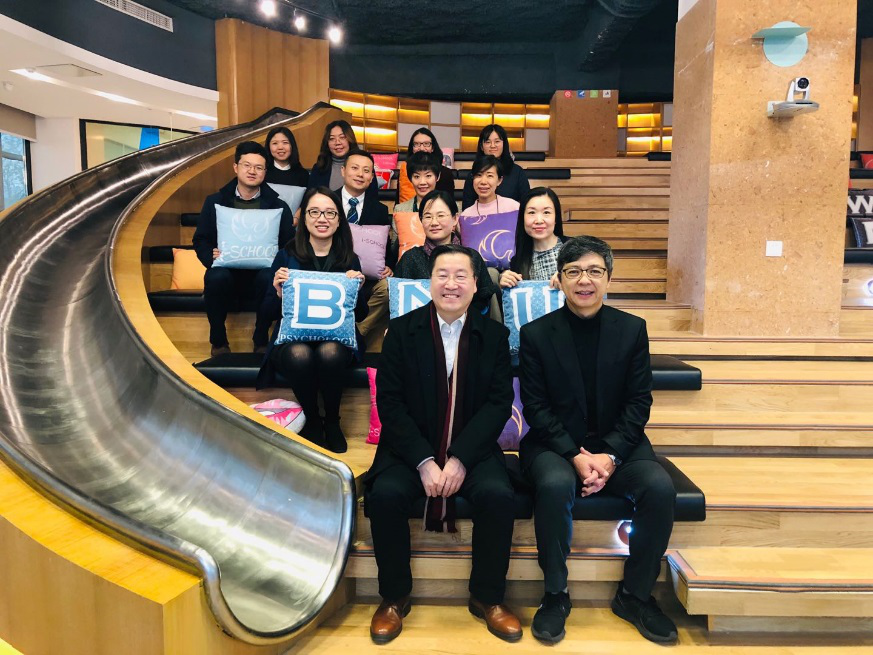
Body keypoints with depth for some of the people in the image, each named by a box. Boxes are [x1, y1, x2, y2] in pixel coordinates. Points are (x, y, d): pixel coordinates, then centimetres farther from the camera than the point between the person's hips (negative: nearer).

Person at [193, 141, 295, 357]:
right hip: (227, 269, 1)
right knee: (216, 277, -35)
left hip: (261, 272, 0)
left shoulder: (278, 206, 9)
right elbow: (200, 240, 10)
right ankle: (218, 340, -9)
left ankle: (261, 340, -11)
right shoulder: (215, 202, 12)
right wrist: (211, 256, -12)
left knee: (269, 277, -36)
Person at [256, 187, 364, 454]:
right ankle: (312, 421, -7)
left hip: (336, 338, 0)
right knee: (300, 355, -34)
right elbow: (268, 310, 6)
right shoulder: (288, 255, 5)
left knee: (329, 353, -35)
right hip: (292, 338, 0)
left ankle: (332, 422, -9)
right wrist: (279, 292, -15)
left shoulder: (349, 261, 7)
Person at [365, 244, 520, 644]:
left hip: (472, 449, 1)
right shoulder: (402, 330, -1)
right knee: (386, 494, -26)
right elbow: (389, 402, -6)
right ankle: (394, 598, 0)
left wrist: (460, 459, -17)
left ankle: (487, 598, 1)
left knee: (497, 494, -26)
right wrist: (424, 461, -17)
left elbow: (499, 403, -5)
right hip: (411, 448, 0)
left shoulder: (494, 335, 2)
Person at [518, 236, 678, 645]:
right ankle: (555, 594, -9)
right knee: (554, 485, -33)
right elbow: (535, 407, -5)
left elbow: (639, 402, -1)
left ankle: (635, 595, -1)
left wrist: (611, 455, -15)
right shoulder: (536, 334, -2)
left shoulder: (632, 329, 3)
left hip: (617, 444, 2)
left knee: (660, 487, -25)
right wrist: (575, 455, -17)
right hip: (555, 445, -2)